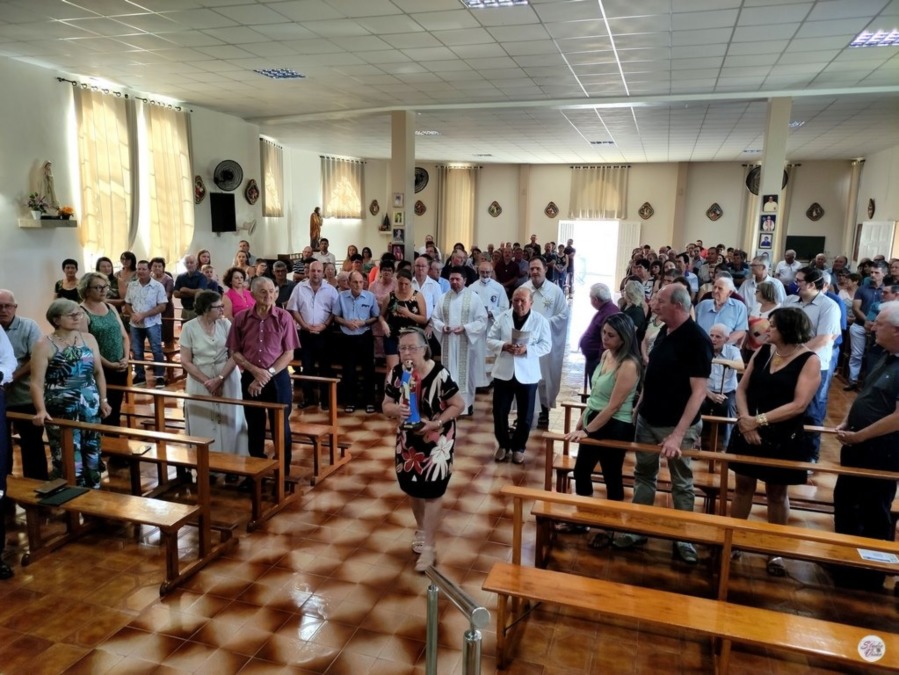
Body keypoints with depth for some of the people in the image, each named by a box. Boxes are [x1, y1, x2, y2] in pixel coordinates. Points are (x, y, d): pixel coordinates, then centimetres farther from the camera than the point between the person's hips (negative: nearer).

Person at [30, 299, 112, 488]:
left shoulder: (88, 338, 6)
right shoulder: (45, 345, -8)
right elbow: (37, 382, -13)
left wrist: (103, 399, 8)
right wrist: (41, 410, -24)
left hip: (90, 409, 5)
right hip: (61, 412, -5)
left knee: (92, 457, 13)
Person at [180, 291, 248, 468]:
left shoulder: (225, 324, -4)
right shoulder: (189, 327, -7)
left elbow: (234, 355, -6)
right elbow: (186, 361, -6)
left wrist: (219, 379, -17)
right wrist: (207, 382, -13)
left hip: (227, 379, 1)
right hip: (200, 381, -1)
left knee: (228, 422, 5)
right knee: (204, 424, 4)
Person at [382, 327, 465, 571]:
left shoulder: (439, 374, -23)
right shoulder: (396, 373, -10)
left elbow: (458, 404, -15)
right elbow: (386, 405, -2)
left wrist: (436, 423, -25)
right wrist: (396, 409, -24)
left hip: (436, 440, -4)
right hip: (408, 439, 5)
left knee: (431, 492, 1)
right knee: (412, 487, 17)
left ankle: (429, 546, 12)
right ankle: (421, 529, 41)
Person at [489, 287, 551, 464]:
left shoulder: (540, 320, -4)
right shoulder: (502, 317, 0)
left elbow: (546, 345, -5)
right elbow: (490, 340, 1)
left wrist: (527, 349, -22)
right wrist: (503, 346, -19)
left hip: (527, 374, -1)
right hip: (503, 372, 1)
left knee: (525, 415, 8)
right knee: (499, 412, 8)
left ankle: (518, 447, 28)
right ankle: (503, 444, 28)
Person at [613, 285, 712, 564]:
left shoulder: (697, 339, -18)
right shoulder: (663, 332, 4)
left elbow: (699, 391, -22)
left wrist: (678, 434, -25)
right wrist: (639, 406, 13)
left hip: (677, 426, -7)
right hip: (647, 420, 7)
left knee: (681, 484, 9)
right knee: (643, 476, 15)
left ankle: (684, 537, 24)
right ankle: (638, 529, 27)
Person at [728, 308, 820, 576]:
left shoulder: (810, 360, -11)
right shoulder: (762, 351, 2)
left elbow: (798, 405, -18)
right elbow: (742, 389, 2)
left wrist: (759, 420, -21)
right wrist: (744, 418, -15)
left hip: (784, 438, -4)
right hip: (748, 432, 4)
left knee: (777, 493, 11)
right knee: (743, 486, 12)